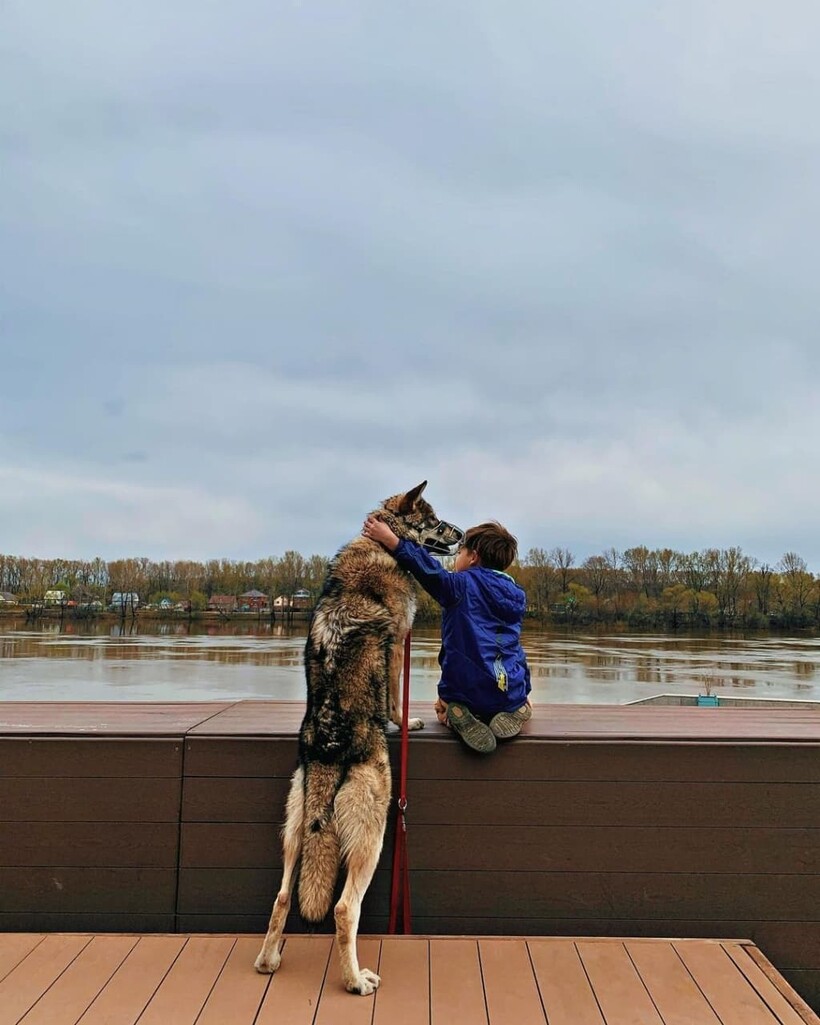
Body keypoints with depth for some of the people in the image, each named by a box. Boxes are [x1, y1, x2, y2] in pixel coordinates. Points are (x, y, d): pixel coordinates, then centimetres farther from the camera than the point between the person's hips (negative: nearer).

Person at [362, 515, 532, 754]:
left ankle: (459, 719, -4)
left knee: (442, 710, 31)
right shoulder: (515, 594, 9)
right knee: (523, 708, 37)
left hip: (464, 693, -3)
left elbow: (432, 571, -28)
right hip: (510, 696, 4)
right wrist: (524, 690, 27)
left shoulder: (464, 585, -8)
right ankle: (513, 715, 2)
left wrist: (392, 541, -28)